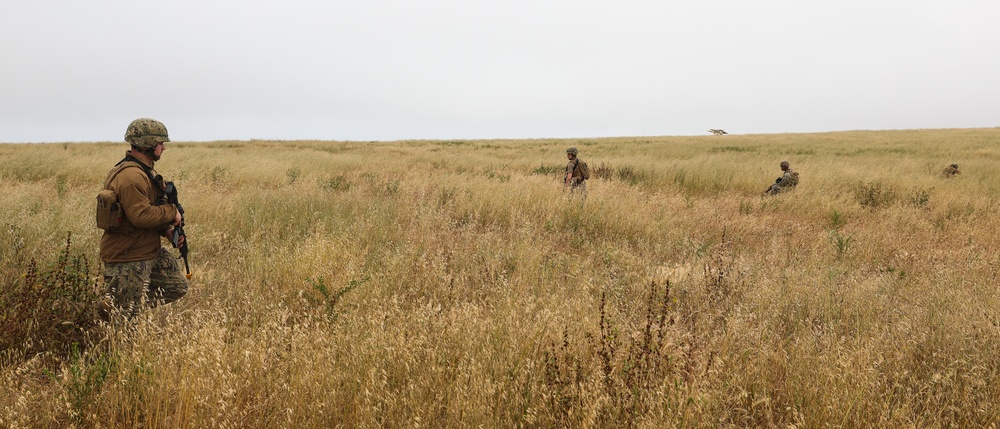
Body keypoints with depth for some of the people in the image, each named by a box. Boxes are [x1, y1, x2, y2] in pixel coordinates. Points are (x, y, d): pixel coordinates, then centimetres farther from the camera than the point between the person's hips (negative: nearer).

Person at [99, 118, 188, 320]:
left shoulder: (145, 171, 12)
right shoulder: (131, 176, -23)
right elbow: (141, 215, -30)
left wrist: (167, 230, 3)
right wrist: (172, 212, -16)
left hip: (150, 251, 10)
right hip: (127, 259, -10)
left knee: (177, 288, 17)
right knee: (124, 316, 0)